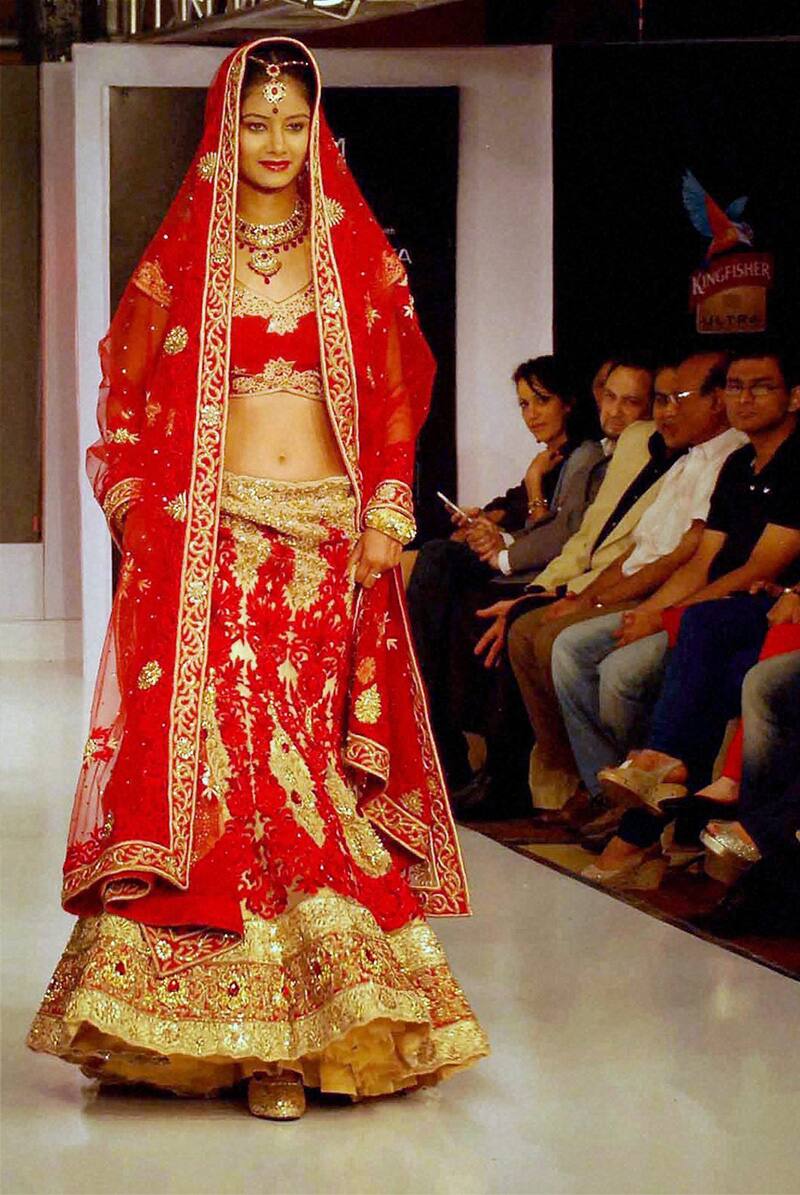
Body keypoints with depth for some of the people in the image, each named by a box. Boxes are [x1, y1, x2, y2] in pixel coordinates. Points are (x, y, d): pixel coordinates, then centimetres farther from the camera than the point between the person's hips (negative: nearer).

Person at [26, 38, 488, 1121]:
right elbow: (127, 392, 10)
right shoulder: (182, 255, 7)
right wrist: (142, 506, -2)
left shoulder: (358, 255, 10)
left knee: (308, 750, -3)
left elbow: (397, 398, 12)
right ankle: (260, 1021, -3)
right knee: (218, 746, -8)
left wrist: (388, 518, 2)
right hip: (210, 538, -1)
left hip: (329, 541, 1)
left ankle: (319, 1009, 2)